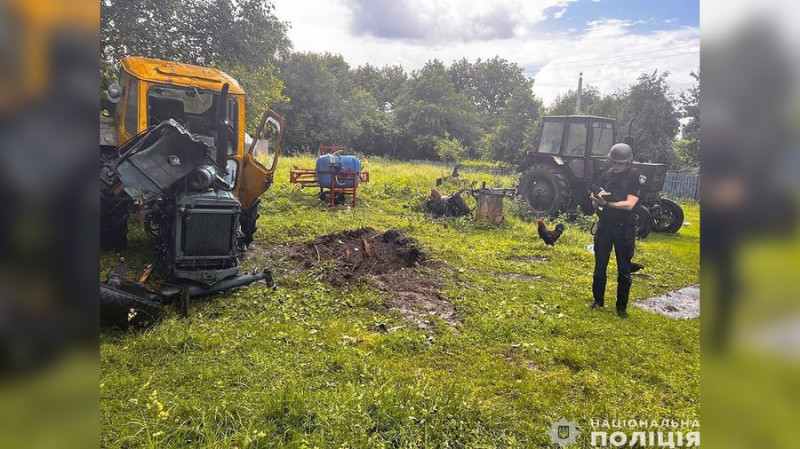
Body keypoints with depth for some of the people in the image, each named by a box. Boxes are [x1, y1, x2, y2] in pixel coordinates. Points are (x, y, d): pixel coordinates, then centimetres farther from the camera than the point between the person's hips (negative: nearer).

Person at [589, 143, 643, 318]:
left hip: (625, 229, -3)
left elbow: (629, 204, -18)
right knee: (600, 266, 10)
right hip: (605, 226, 4)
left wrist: (606, 202, -24)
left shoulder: (635, 177, -7)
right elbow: (595, 204, 5)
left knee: (624, 269, 5)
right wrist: (596, 199, -18)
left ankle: (622, 306, 15)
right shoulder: (606, 176, 5)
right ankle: (598, 300, 24)